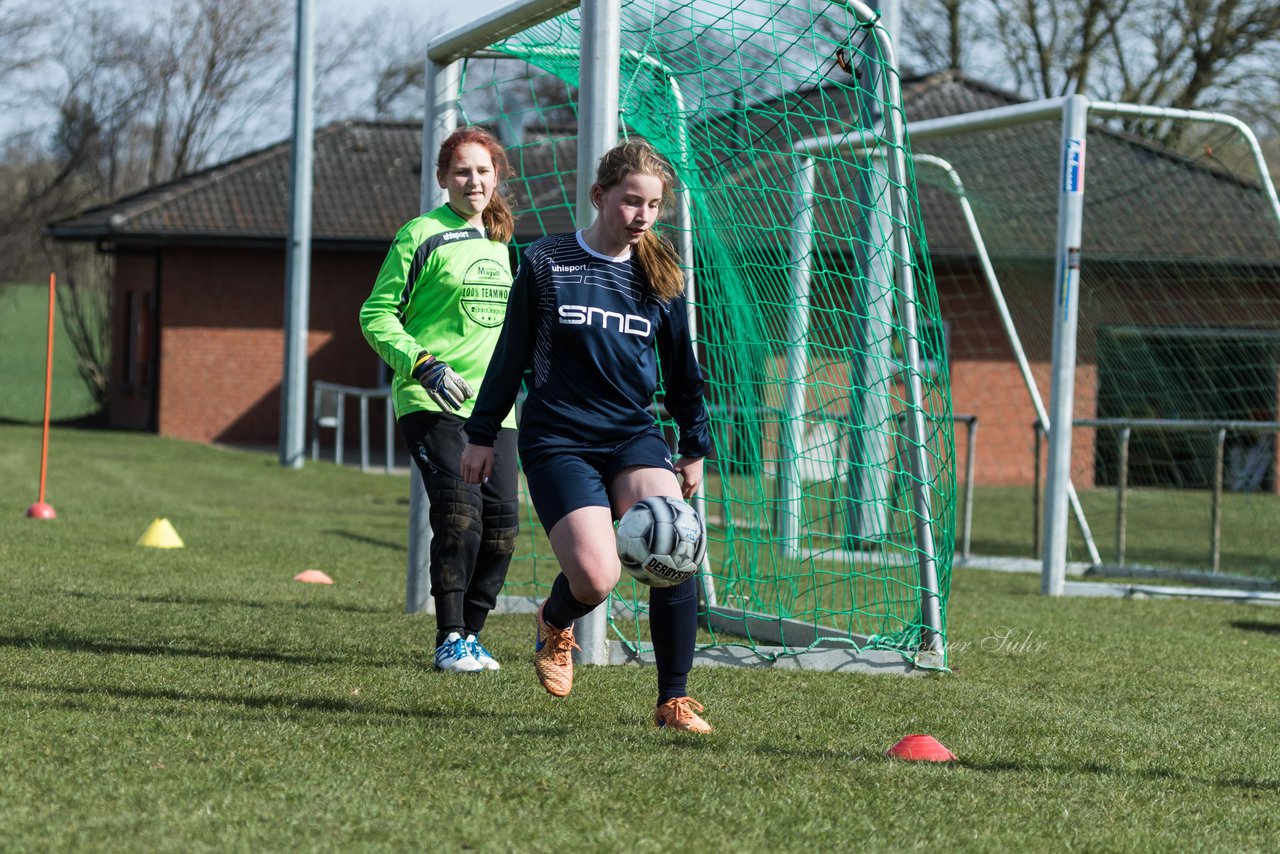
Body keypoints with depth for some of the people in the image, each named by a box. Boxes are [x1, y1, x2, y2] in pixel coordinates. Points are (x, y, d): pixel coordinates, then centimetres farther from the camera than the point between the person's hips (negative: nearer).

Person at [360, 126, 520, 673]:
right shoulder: (422, 237, -4)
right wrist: (423, 365, -17)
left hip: (493, 407, 6)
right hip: (432, 403, -6)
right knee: (458, 507, -20)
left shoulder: (499, 244, 16)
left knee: (501, 520, -2)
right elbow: (376, 315, -5)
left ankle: (470, 634, 14)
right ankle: (449, 639, -14)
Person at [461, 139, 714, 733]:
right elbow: (512, 353, 5)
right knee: (597, 576, -21)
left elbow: (681, 367, 17)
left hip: (634, 435, 3)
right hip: (557, 440, -3)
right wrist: (482, 433, 7)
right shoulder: (546, 262, -1)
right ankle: (556, 623, 18)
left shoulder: (660, 276, 7)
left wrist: (695, 448, 19)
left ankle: (674, 700, -11)